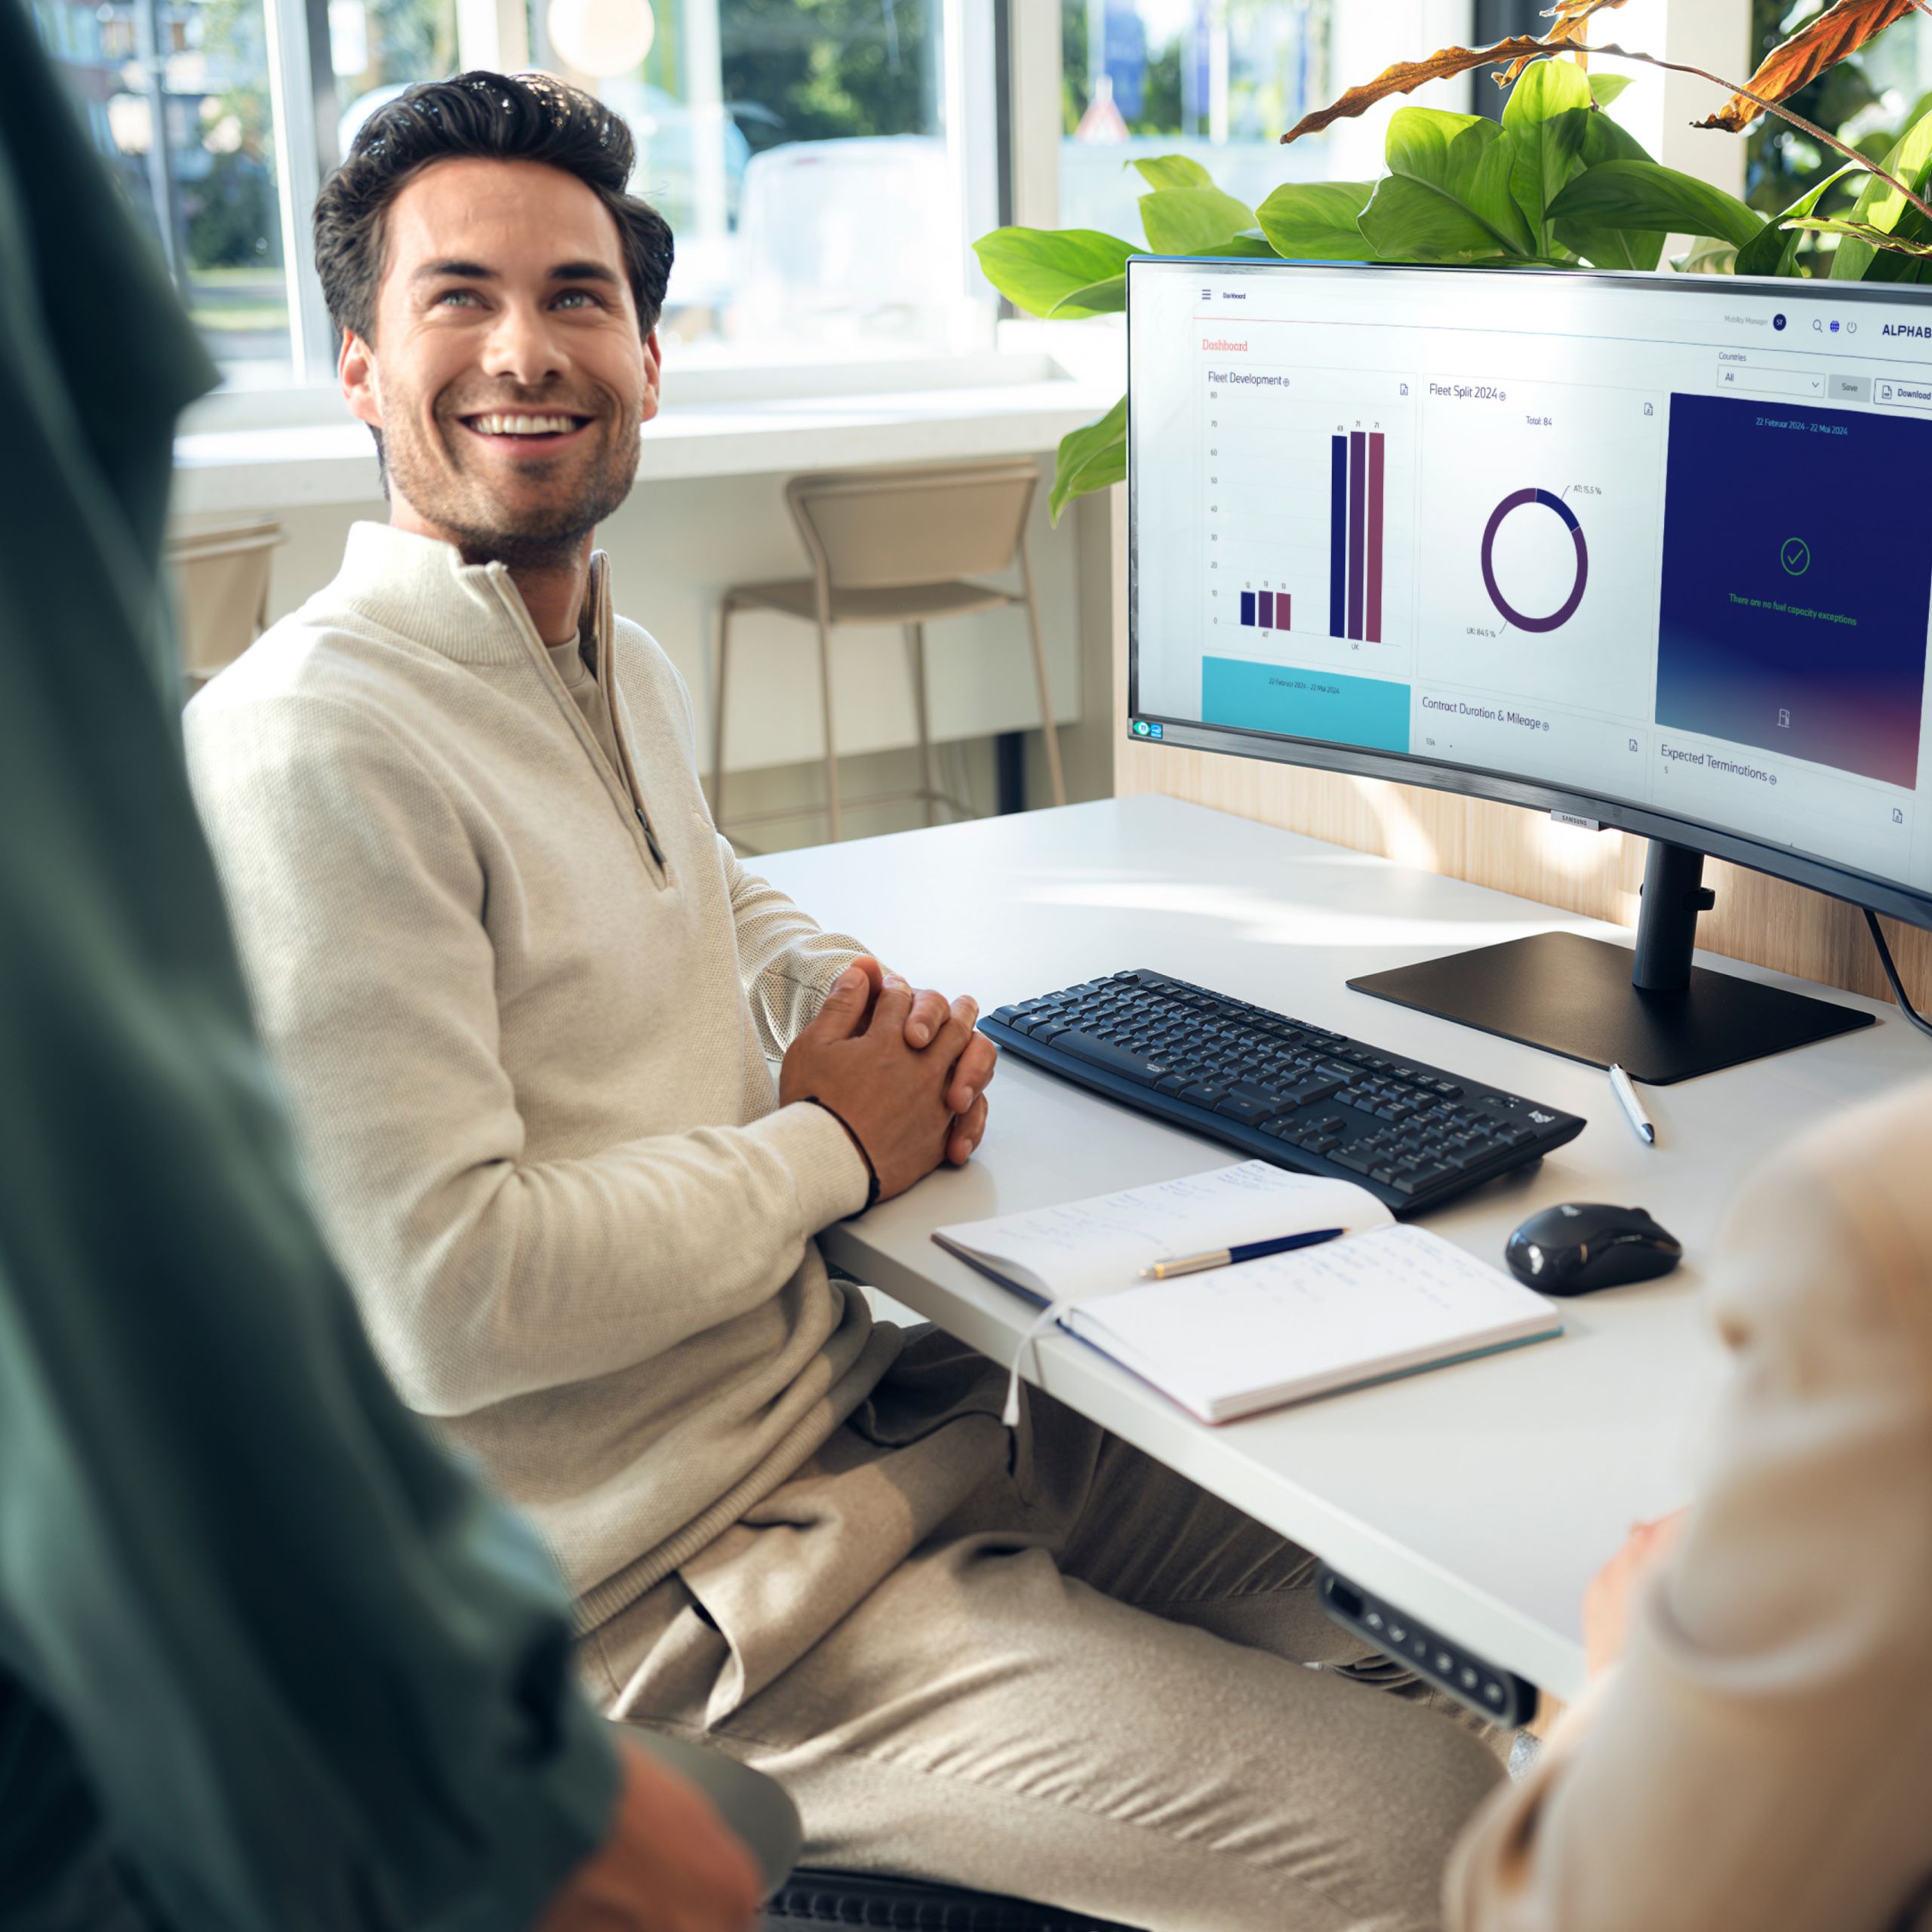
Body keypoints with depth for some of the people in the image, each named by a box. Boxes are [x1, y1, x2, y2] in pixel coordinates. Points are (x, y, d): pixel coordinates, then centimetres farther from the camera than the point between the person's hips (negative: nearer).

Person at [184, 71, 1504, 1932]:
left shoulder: (620, 664, 9)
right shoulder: (313, 747, -20)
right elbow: (444, 1303, -26)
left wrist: (869, 1014, 6)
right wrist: (832, 1148, -13)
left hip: (874, 1408, 9)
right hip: (675, 1593, -9)